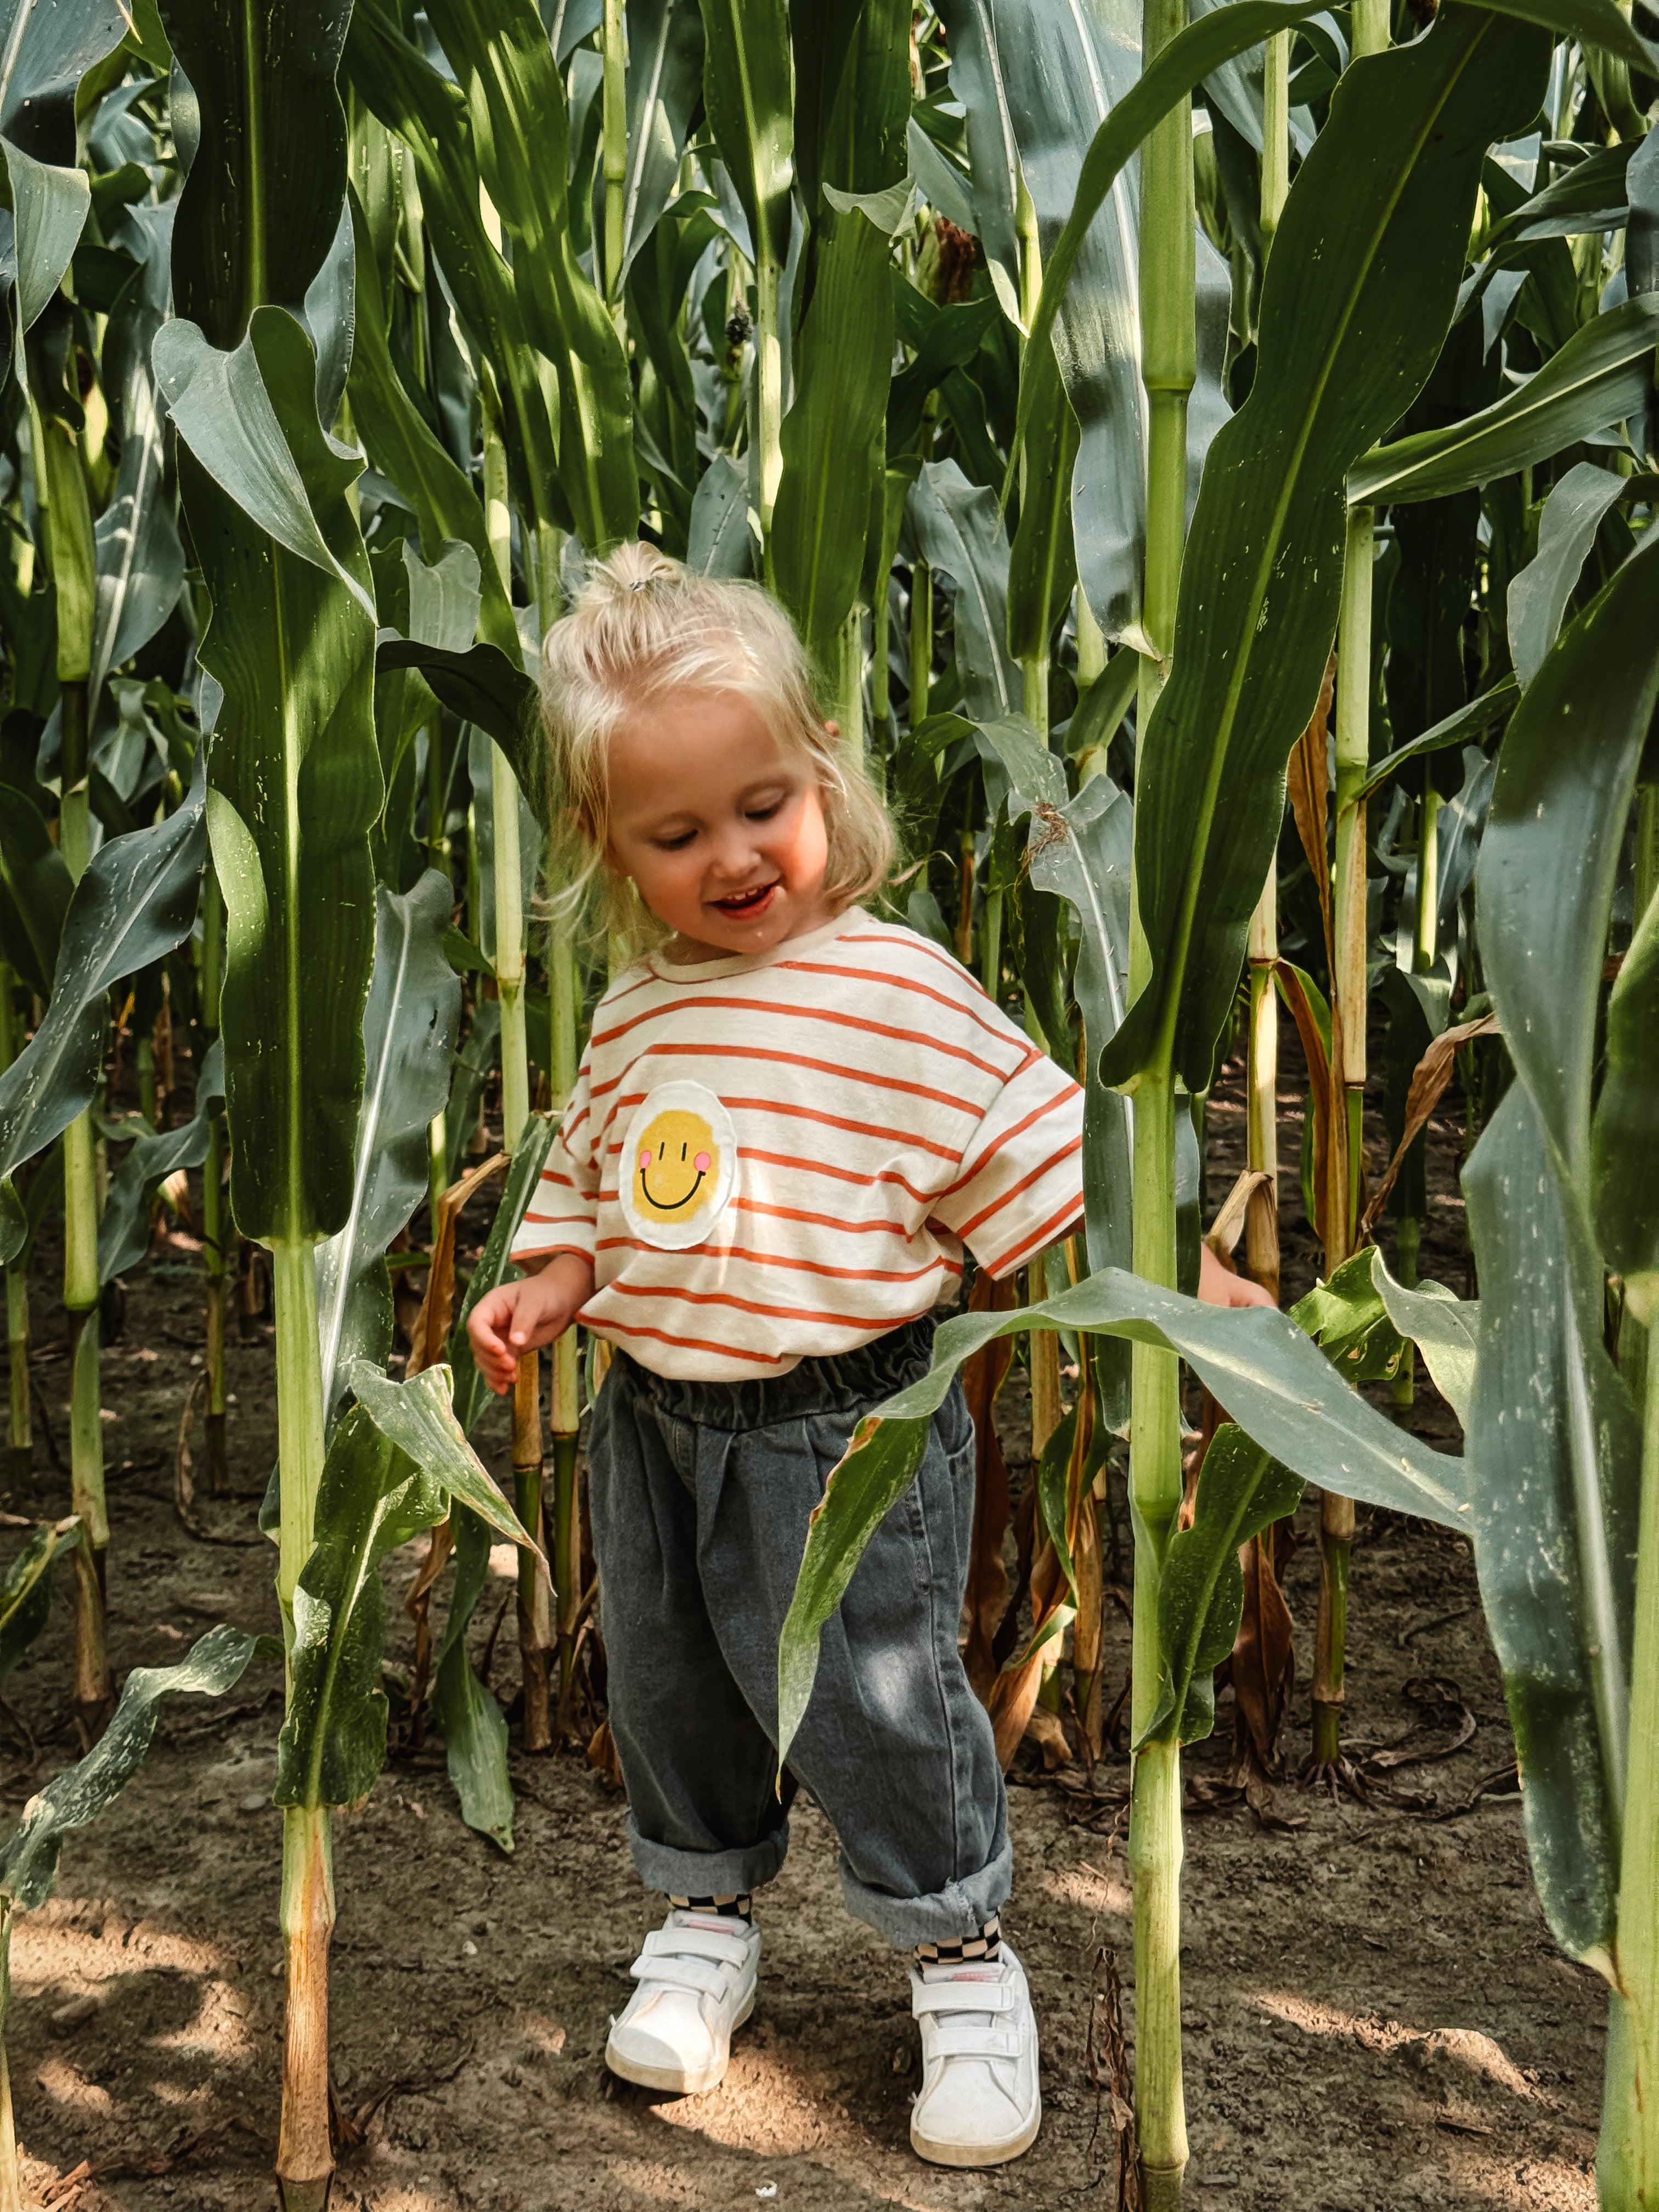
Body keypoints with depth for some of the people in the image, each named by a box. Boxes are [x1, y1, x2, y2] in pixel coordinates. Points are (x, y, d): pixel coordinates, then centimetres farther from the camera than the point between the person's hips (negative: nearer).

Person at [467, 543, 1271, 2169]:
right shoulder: (632, 1015, 4)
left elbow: (1038, 1151, -11)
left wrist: (1182, 1274, -17)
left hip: (847, 1429, -5)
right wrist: (551, 1285, 3)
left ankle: (957, 1947, 25)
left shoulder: (897, 988, -13)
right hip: (655, 1422, 6)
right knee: (668, 1689, 18)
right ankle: (707, 1909, 42)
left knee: (873, 1708, 1)